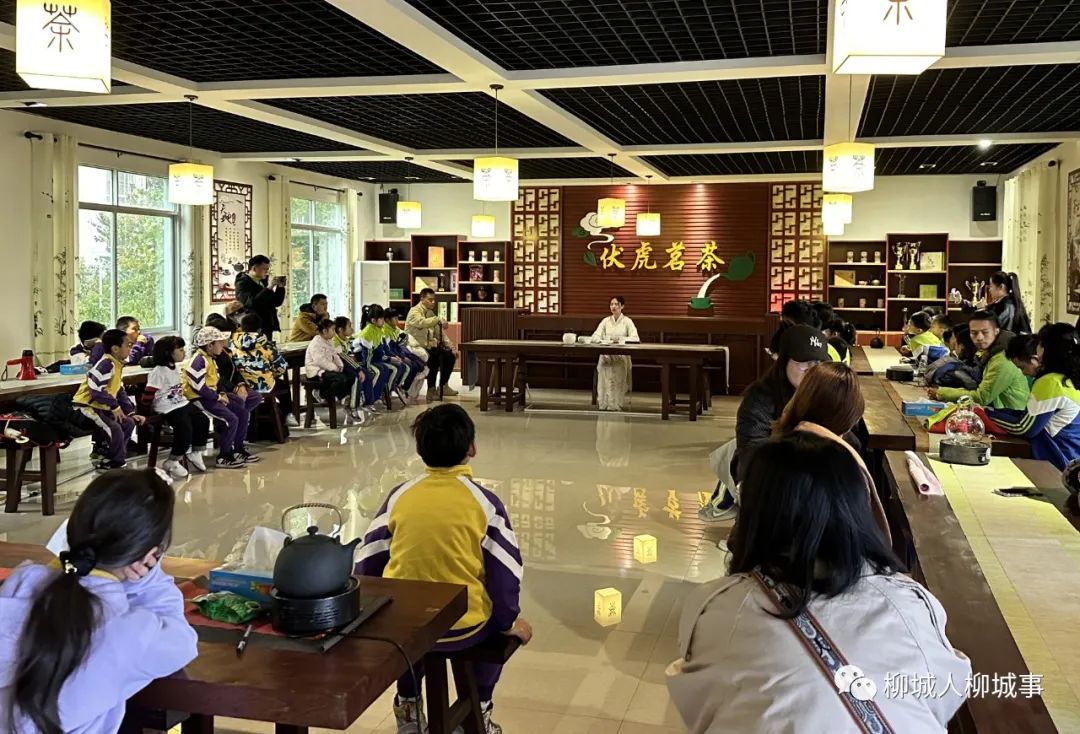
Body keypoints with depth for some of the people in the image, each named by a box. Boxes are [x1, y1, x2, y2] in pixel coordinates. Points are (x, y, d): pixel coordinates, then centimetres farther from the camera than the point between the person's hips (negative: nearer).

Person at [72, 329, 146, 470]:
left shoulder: (118, 365, 11)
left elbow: (120, 392, 16)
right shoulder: (106, 364, -21)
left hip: (100, 407, 10)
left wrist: (131, 413, 10)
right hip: (86, 407, -10)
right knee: (114, 428, -26)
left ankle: (108, 459, 17)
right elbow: (96, 390, -30)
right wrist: (115, 407, -18)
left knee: (128, 423, 10)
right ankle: (117, 464, -10)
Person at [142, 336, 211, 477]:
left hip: (181, 403, 9)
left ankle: (195, 454, 15)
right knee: (185, 428, -23)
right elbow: (147, 397, -17)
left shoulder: (176, 367, 12)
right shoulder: (158, 372, -16)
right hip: (167, 407, -9)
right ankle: (172, 462, -8)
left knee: (203, 421, -1)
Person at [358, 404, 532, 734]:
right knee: (496, 623, 30)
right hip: (464, 628, -2)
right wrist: (510, 621, 11)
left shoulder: (399, 495, -4)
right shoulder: (484, 502, -11)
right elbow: (504, 574, -7)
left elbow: (369, 565, 2)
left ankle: (407, 705, 36)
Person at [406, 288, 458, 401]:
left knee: (450, 356, -6)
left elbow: (440, 333, 13)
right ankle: (431, 390, -18)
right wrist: (439, 319, -47)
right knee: (435, 358, -30)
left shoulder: (431, 313, 13)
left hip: (428, 346, 8)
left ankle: (443, 386, 6)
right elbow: (422, 322, -35)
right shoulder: (414, 312, -11)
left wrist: (451, 347, 2)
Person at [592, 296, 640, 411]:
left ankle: (618, 403, -25)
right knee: (605, 367, -28)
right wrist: (603, 340, -16)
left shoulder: (627, 321, 4)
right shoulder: (606, 321, 14)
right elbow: (595, 336, 5)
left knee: (618, 367, -31)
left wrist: (620, 339, -23)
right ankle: (604, 402, -23)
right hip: (606, 355, 2)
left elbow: (635, 338, -9)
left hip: (621, 355, -2)